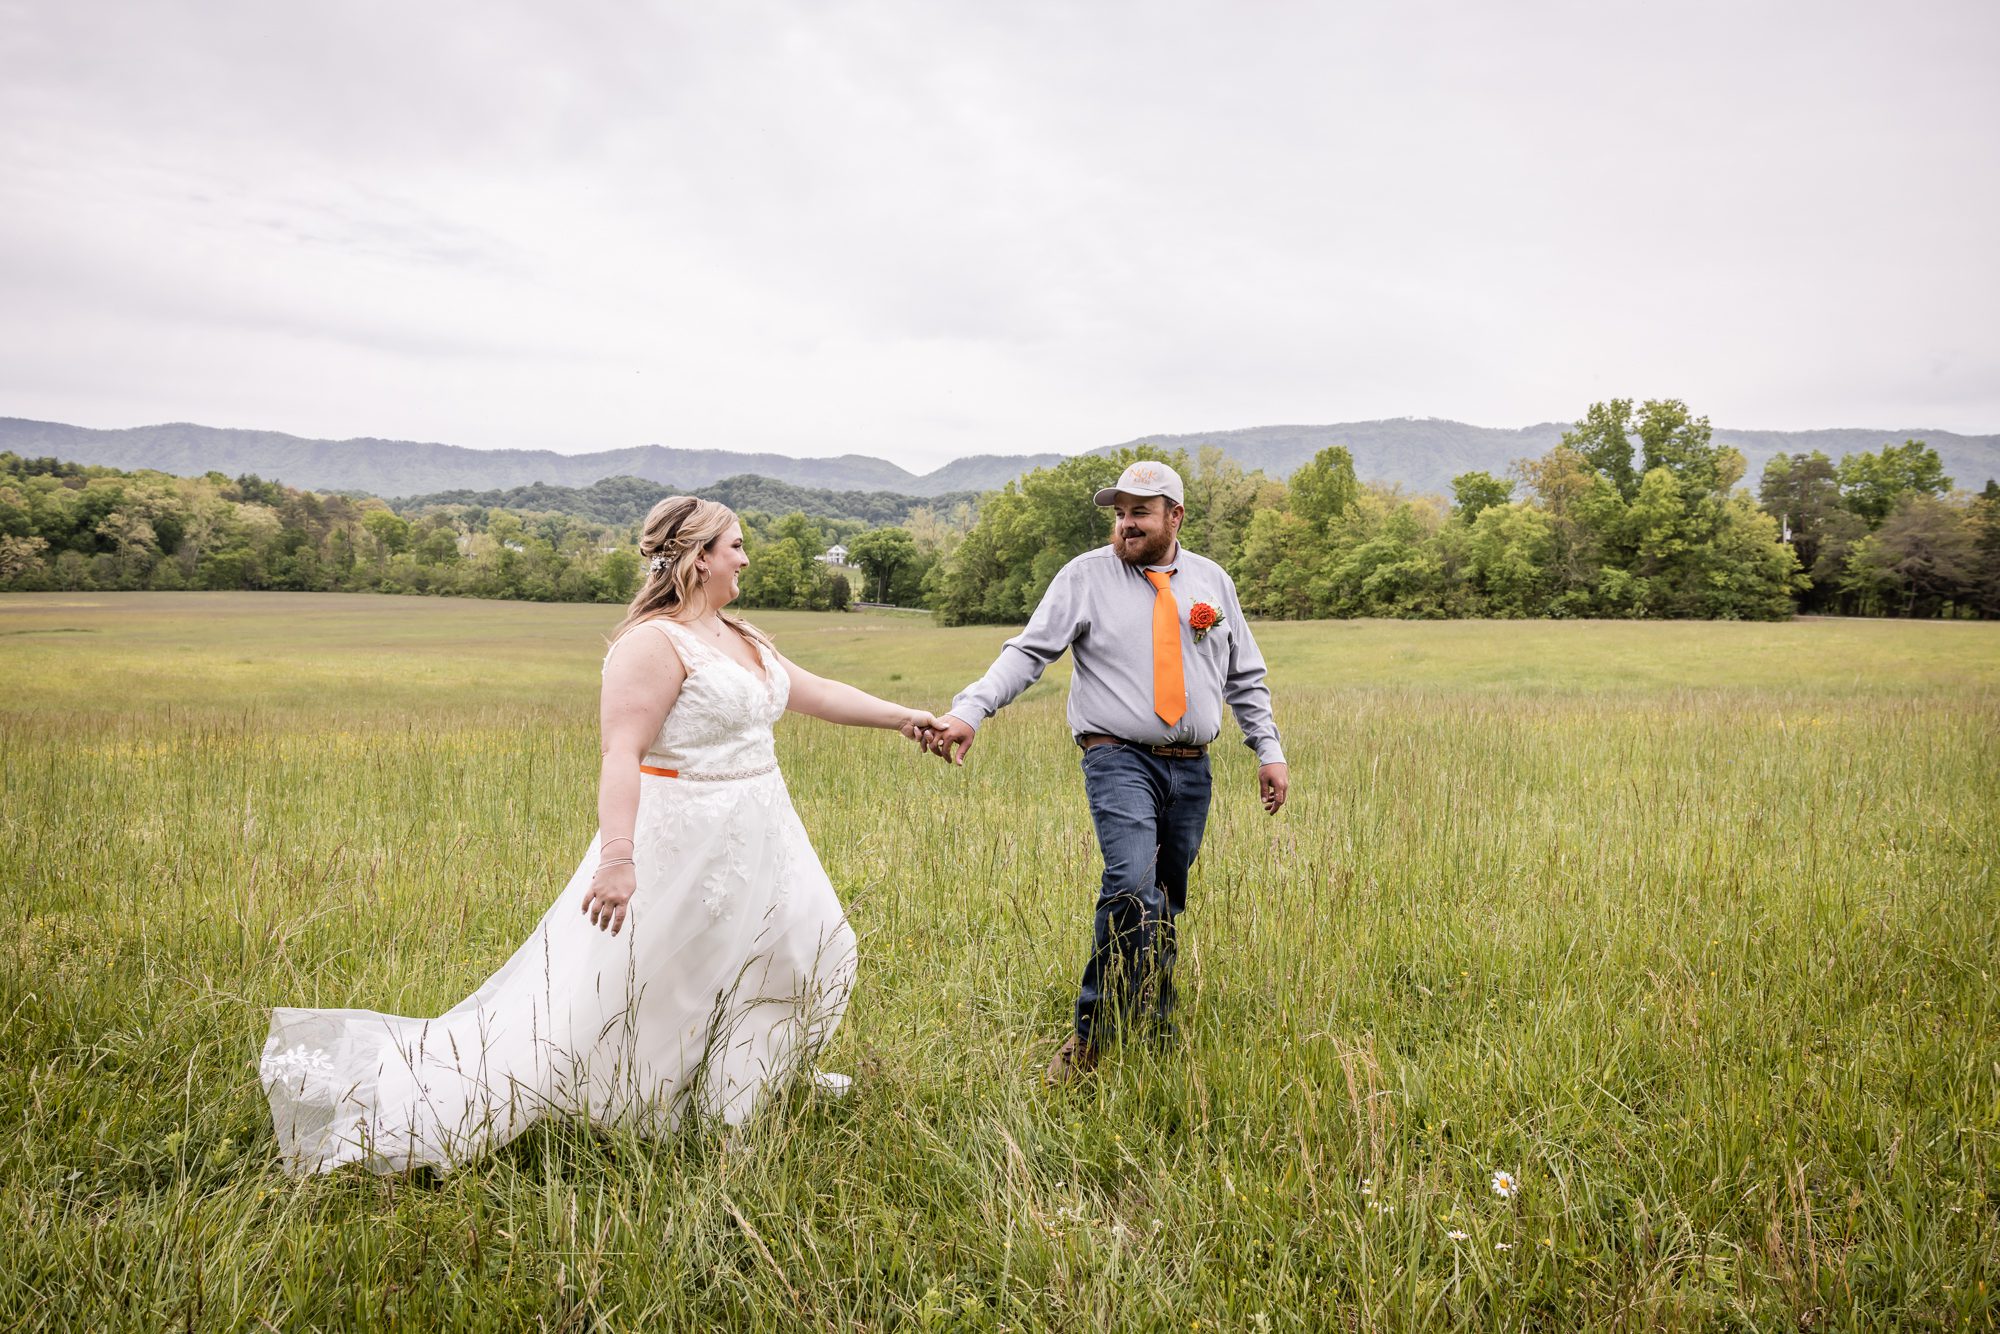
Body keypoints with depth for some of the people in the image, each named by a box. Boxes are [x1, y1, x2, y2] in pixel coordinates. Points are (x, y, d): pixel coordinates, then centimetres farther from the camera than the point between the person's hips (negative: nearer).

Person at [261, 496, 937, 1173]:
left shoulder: (742, 639, 11)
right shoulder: (654, 643, -18)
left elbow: (815, 692, 18)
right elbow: (622, 753, -27)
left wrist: (901, 715, 19)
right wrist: (617, 857, -36)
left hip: (750, 844, 10)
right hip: (676, 848, -10)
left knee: (808, 952, 22)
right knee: (592, 1004, -5)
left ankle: (738, 1088, 42)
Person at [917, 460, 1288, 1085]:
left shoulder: (1212, 581, 12)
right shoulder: (1086, 575, 1)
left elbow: (1245, 677, 19)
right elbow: (1028, 652, -8)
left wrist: (1269, 750, 11)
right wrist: (969, 711, -22)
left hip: (1192, 769, 4)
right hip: (1119, 759, -4)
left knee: (1165, 905, 7)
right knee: (1133, 886, -23)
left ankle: (1154, 1035, 21)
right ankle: (1090, 1037, -12)